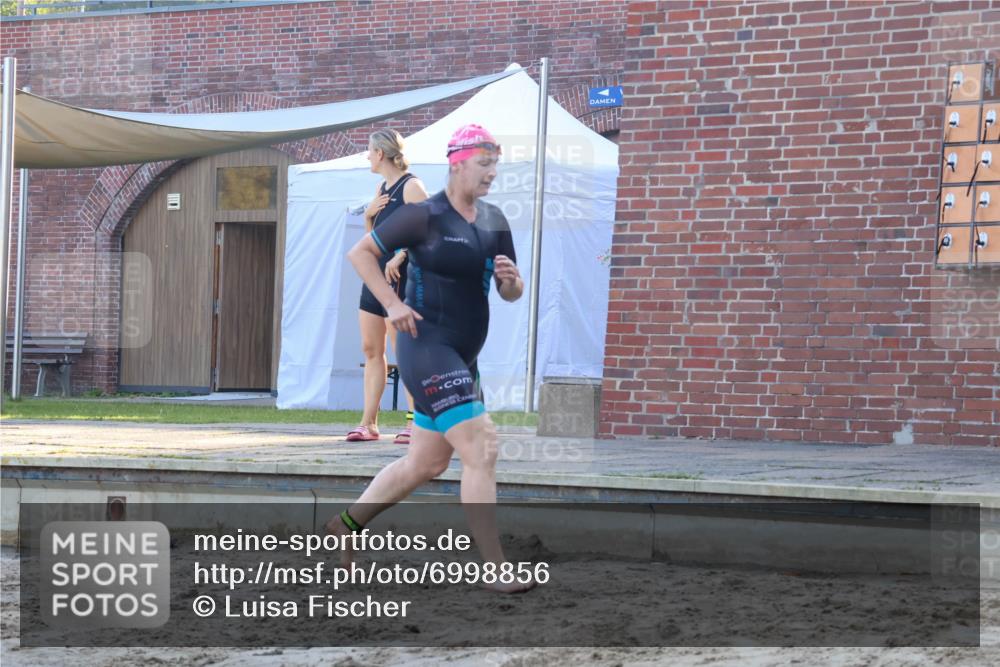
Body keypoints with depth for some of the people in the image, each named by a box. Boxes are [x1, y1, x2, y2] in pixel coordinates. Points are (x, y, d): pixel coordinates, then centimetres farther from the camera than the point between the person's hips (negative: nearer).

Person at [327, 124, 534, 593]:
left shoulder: (494, 221, 10)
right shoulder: (425, 216, -10)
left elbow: (511, 295, 14)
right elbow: (360, 253, -5)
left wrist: (511, 280, -9)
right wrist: (392, 304, -14)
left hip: (461, 357, 9)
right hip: (427, 348, -8)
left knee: (426, 463, 16)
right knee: (481, 449, -16)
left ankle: (347, 524, 33)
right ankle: (495, 569, -14)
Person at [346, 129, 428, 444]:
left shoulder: (411, 186, -9)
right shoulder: (381, 188, 17)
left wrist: (400, 256, -27)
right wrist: (368, 214, 4)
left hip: (398, 277, -9)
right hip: (374, 274, 9)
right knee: (371, 349, 7)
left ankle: (414, 423, -4)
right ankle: (368, 423, 9)